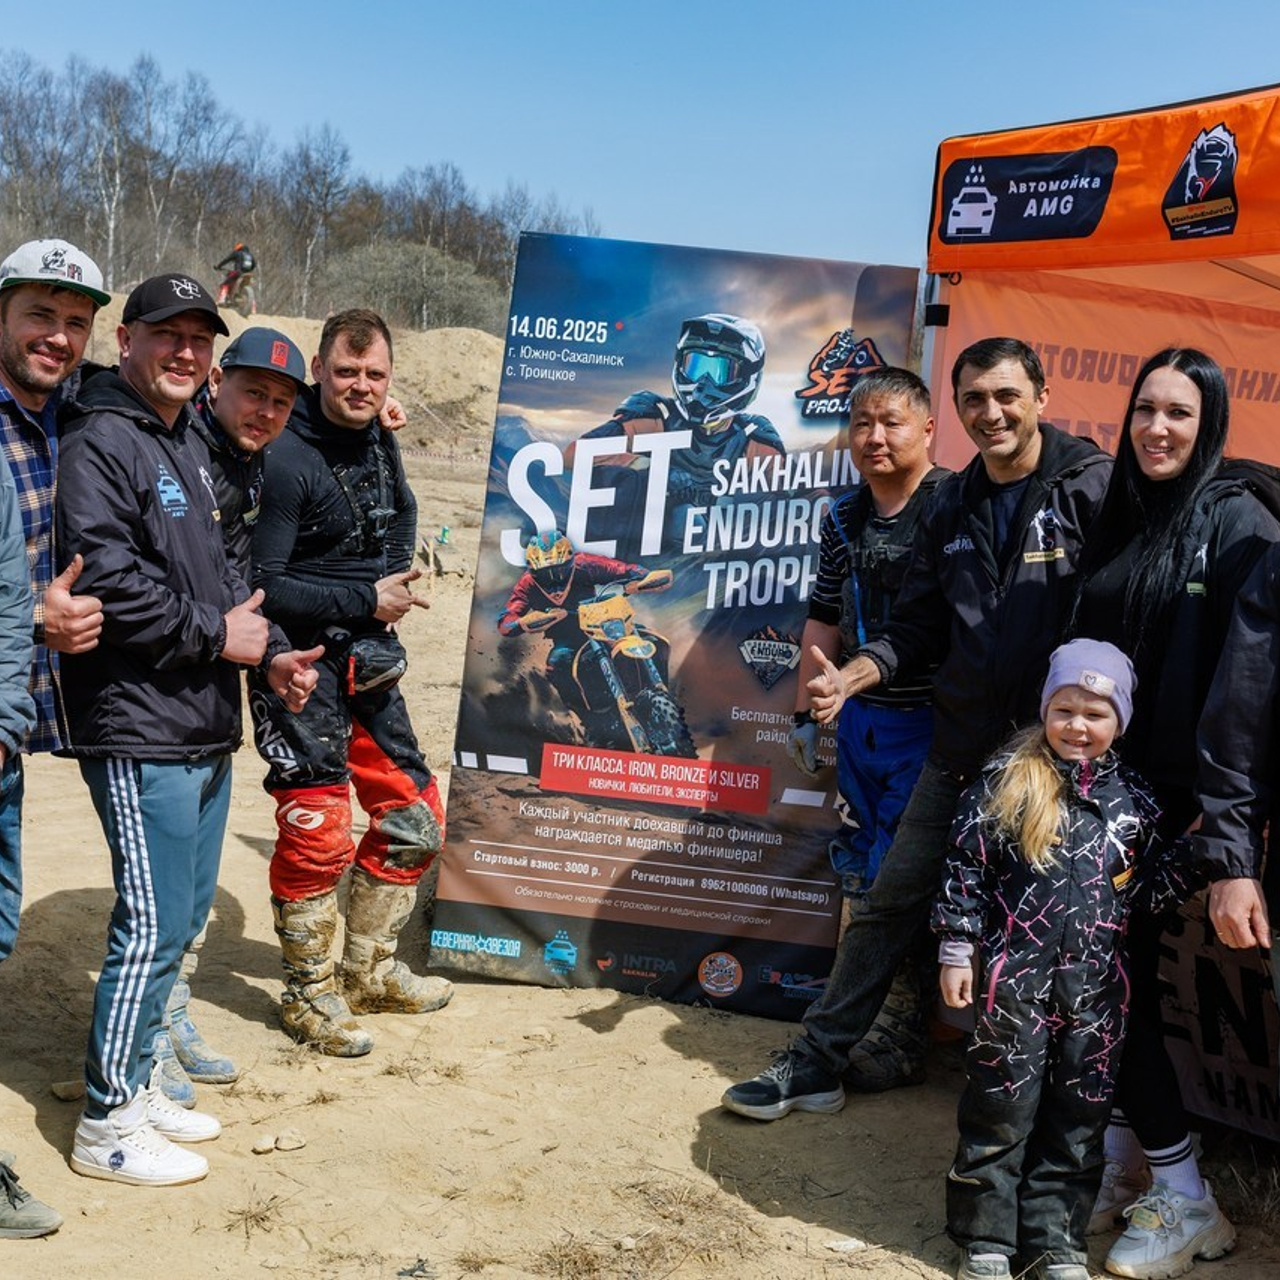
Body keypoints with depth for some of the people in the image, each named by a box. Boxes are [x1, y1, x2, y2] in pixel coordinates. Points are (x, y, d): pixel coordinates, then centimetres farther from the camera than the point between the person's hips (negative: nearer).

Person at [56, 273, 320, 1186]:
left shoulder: (189, 444, 18)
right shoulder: (100, 442, -12)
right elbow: (107, 578, -23)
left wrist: (271, 653, 9)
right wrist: (218, 634, -14)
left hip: (206, 727, 10)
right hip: (138, 732, -10)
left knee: (187, 911, 16)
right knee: (153, 925, -5)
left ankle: (135, 1080, 31)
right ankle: (108, 1124, 9)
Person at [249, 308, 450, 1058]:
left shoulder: (378, 442, 9)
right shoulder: (287, 459, -16)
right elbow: (261, 586, -19)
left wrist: (394, 588, 7)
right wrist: (364, 601, -17)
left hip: (369, 664, 8)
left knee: (414, 820, 12)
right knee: (318, 835, -6)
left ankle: (368, 972, 30)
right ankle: (309, 995, 16)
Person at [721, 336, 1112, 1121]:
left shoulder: (1094, 487, -8)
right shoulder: (952, 508, 10)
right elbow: (918, 631, 14)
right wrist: (852, 676, -3)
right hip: (963, 747, 5)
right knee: (891, 902, 9)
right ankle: (816, 1064, 19)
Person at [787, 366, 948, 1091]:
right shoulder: (844, 519, 10)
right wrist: (807, 711, 16)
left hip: (930, 724, -6)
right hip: (861, 718, 7)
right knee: (860, 873, 14)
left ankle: (899, 1041, 11)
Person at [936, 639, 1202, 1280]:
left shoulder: (1133, 798, 6)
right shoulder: (1006, 781, -4)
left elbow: (1143, 889, 11)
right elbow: (965, 868, -2)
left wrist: (1189, 857, -4)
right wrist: (956, 950, -5)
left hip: (1096, 987, 3)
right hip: (1016, 978, -3)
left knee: (1078, 1119, 11)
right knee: (1001, 1112, 4)